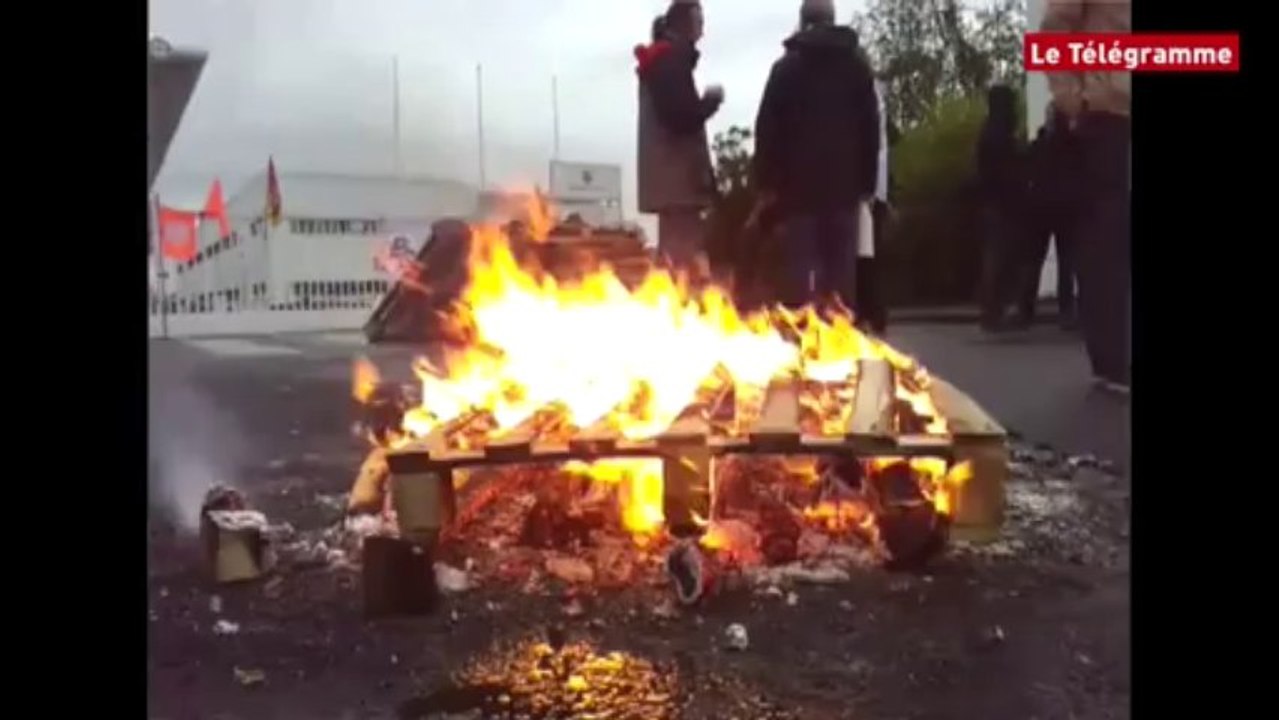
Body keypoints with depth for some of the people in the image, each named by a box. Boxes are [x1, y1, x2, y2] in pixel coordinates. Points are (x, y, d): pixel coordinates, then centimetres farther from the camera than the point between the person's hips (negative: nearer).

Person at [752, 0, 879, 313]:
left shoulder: (787, 66, 4)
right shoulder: (857, 64, 11)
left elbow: (768, 127, -2)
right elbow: (870, 126, 8)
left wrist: (766, 179, 0)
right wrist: (866, 180, 9)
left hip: (799, 180, -2)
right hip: (843, 180, 2)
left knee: (798, 264, -2)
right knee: (841, 265, 4)